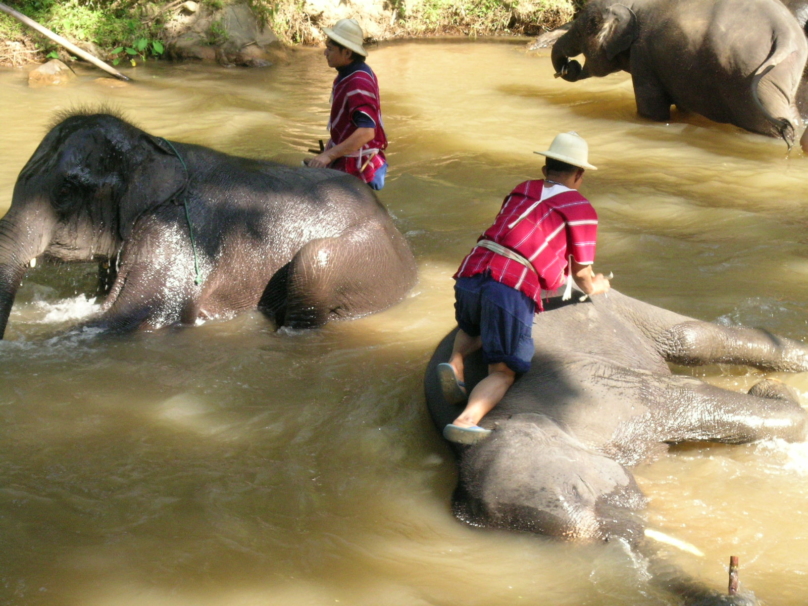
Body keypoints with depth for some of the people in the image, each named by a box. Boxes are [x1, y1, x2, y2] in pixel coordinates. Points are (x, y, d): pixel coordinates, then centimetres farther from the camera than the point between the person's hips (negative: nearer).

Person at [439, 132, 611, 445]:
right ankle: (466, 421, -29)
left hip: (471, 274, 5)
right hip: (512, 288, -5)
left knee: (470, 329, 36)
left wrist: (553, 277, 60)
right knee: (503, 372, -2)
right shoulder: (582, 210, 12)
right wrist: (596, 286, 43)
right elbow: (582, 275, 19)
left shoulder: (521, 191, 27)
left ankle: (455, 362, 5)